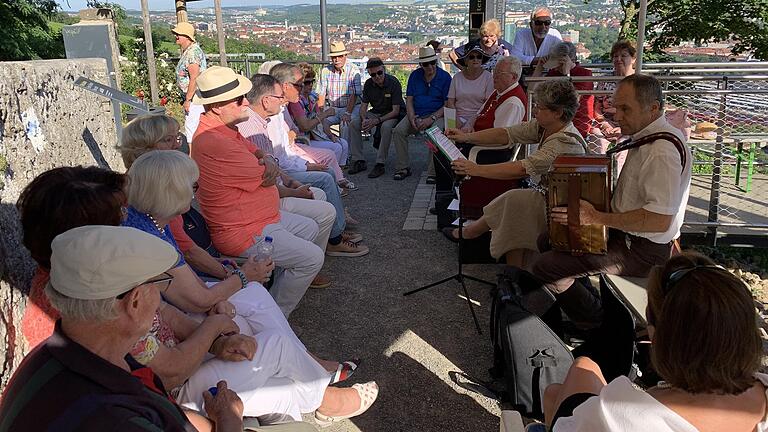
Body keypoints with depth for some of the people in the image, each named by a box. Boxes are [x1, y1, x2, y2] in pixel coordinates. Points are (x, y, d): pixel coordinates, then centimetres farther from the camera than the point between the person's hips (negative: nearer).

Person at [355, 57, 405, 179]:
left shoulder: (394, 83, -20)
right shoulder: (368, 84, -4)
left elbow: (395, 111, -21)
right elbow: (363, 105, 1)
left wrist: (377, 121, -30)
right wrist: (364, 119, -21)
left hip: (392, 114, -5)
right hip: (376, 112, 5)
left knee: (386, 126, -39)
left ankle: (380, 164, -32)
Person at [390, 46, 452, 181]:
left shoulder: (445, 77, -1)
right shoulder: (414, 76, 10)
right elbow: (409, 100, 8)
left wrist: (431, 118, -17)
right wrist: (412, 118, -10)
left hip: (437, 115, -4)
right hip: (416, 114, 4)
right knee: (398, 131, -21)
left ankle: (433, 172, -27)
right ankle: (403, 168, -12)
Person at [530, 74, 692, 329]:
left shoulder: (662, 151, -26)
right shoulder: (646, 136, 6)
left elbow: (659, 220, -31)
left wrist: (597, 218, -26)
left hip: (642, 251, -10)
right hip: (626, 232, 10)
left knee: (545, 267, -14)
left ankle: (597, 325, 5)